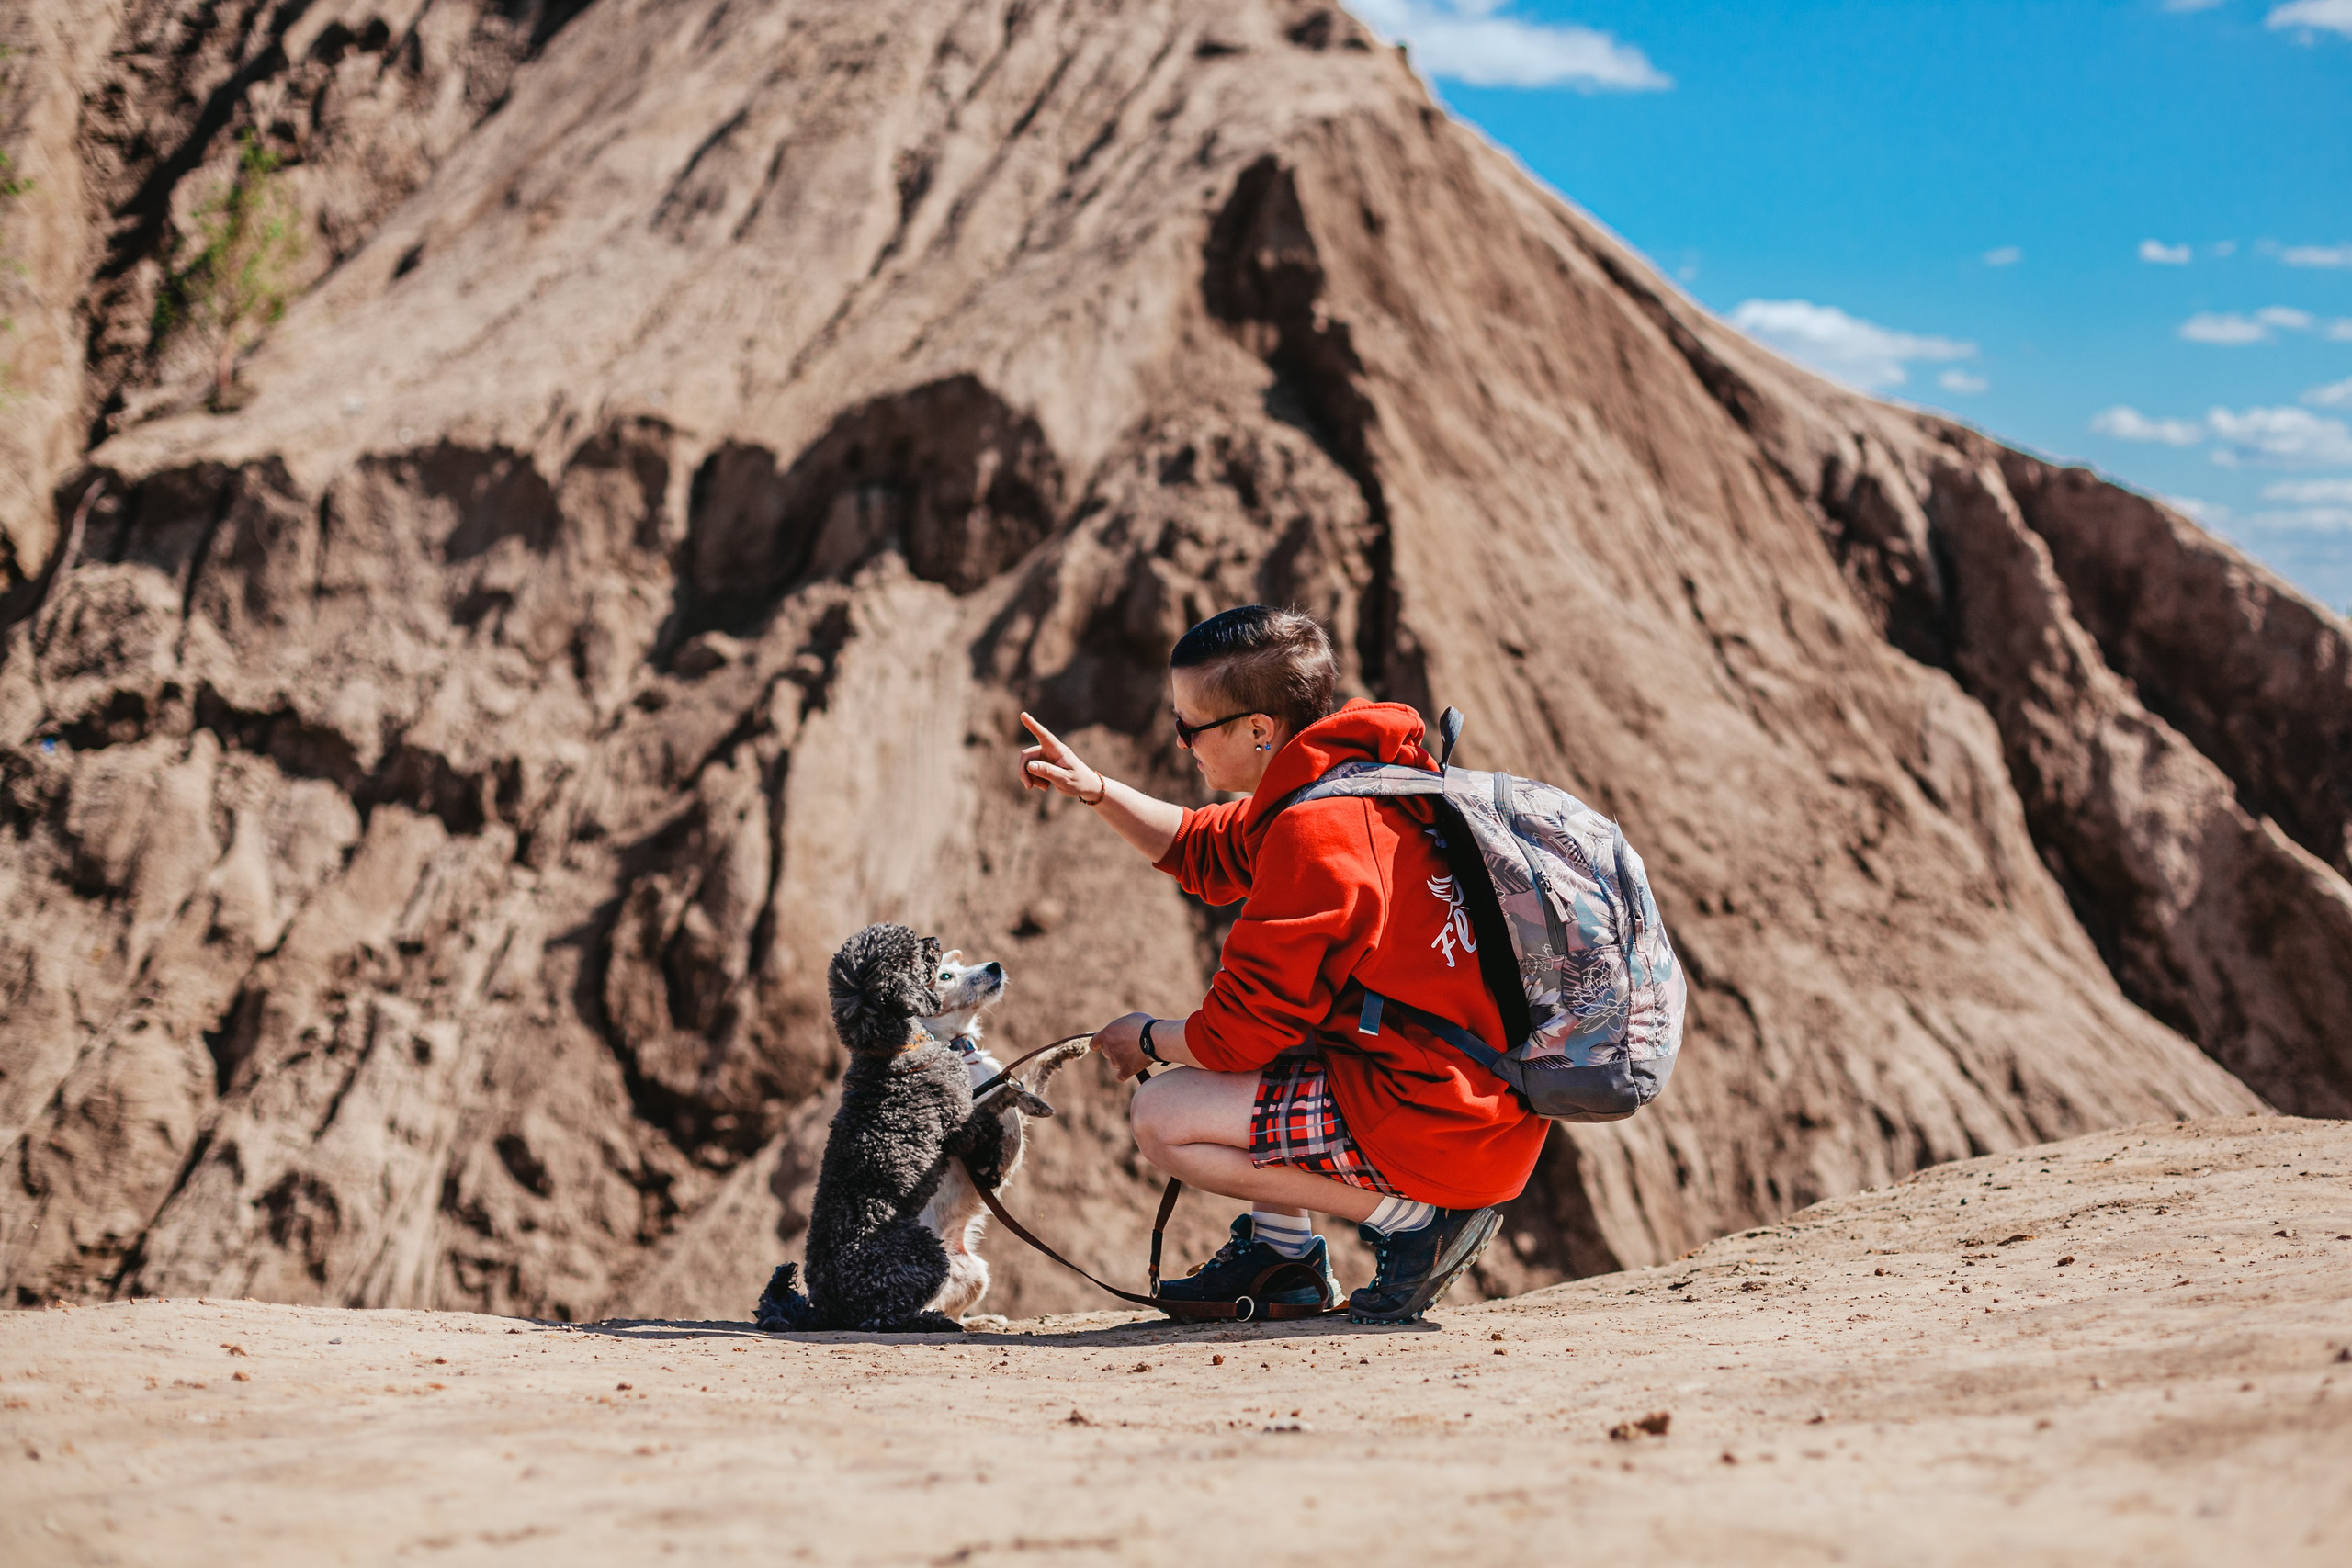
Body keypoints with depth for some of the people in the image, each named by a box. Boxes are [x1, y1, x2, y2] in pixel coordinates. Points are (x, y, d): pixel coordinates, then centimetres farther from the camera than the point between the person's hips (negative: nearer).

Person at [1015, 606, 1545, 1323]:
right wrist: (1096, 791, 15)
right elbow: (1206, 852, 26)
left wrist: (1149, 1039, 4)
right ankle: (1281, 1252, 21)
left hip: (1438, 1125, -10)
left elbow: (1239, 1034, -16)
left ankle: (1414, 1218, -7)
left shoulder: (1316, 832, -21)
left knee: (1161, 1117, -8)